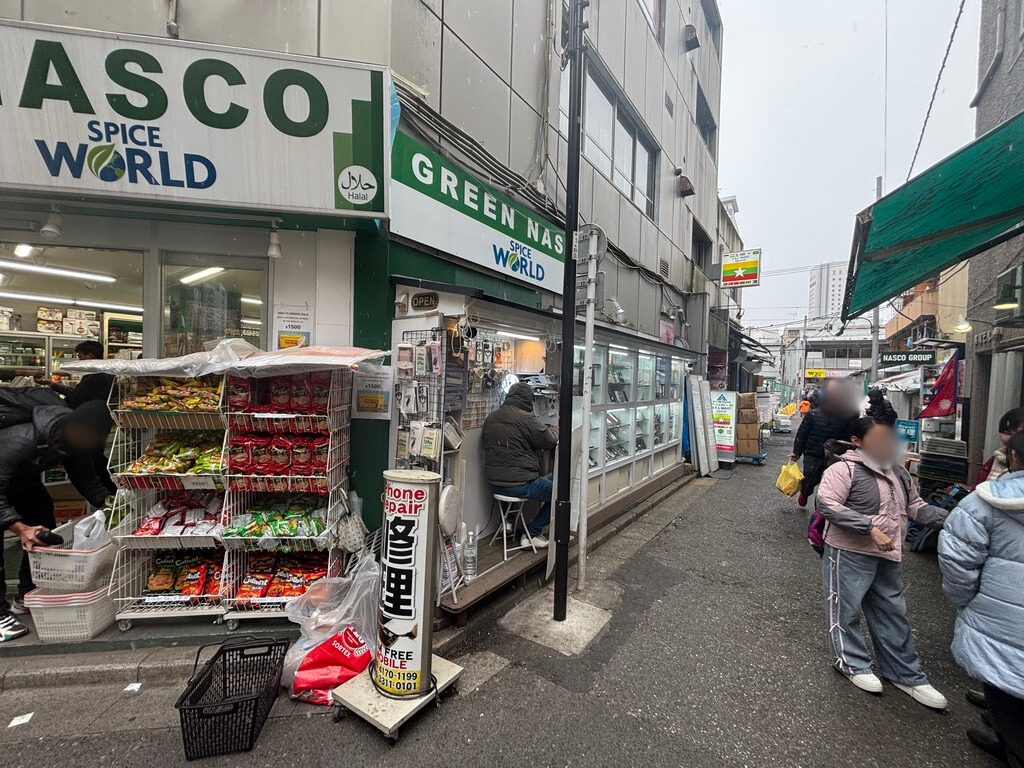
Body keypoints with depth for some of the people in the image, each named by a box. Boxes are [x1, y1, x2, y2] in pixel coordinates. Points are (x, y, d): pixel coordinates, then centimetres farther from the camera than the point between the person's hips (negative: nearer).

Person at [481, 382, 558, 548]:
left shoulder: (491, 418, 5)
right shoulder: (526, 419, -17)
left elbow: (483, 444, 18)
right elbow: (550, 441, -9)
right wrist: (555, 430, 15)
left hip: (492, 483, 8)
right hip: (519, 484, -8)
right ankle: (531, 534, 11)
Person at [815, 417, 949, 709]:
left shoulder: (898, 472, 8)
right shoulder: (844, 470, -19)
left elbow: (914, 505, 17)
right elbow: (826, 503, -25)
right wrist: (871, 528, -27)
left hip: (887, 557, 8)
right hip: (849, 554, -8)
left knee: (893, 613, 19)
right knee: (847, 609, 8)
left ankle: (906, 674, 36)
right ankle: (852, 663, 29)